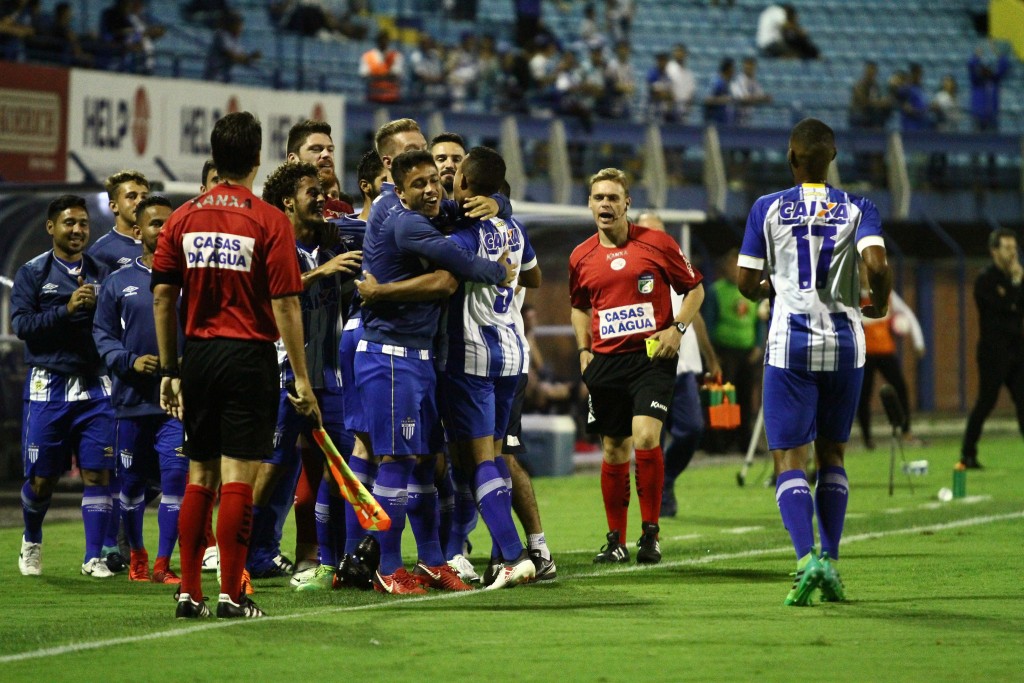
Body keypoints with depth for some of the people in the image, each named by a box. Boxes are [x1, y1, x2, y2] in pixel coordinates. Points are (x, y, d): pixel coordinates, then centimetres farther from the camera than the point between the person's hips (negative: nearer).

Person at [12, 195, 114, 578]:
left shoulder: (102, 274, 11)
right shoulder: (32, 274, 4)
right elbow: (21, 324, -8)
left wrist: (95, 306, -10)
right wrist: (67, 309, -17)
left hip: (94, 386, 2)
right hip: (48, 385, -2)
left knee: (97, 472, -6)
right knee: (41, 478, 3)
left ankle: (94, 557, 0)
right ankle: (32, 543, 29)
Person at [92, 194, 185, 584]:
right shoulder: (118, 283, 7)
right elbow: (103, 334, 7)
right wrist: (129, 361, -9)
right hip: (132, 399, 2)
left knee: (175, 476, -12)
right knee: (132, 482, 10)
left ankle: (162, 564, -6)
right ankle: (136, 555, 30)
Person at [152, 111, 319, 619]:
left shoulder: (182, 219, 5)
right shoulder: (270, 221, -7)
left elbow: (163, 298, 6)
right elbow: (285, 305, -10)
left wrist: (168, 371, 13)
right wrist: (301, 378, -6)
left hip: (198, 355, 4)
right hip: (250, 356, -4)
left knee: (199, 476, 11)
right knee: (238, 477, -3)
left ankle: (189, 592, 10)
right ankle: (230, 594, -4)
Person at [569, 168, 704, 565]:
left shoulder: (657, 243, -2)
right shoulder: (581, 257, 8)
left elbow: (695, 289, 6)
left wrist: (677, 328, -8)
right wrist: (584, 350, 12)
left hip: (652, 357, -4)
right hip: (606, 361, 4)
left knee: (646, 437, -18)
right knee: (614, 451, 6)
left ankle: (651, 533, -8)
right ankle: (615, 540, 15)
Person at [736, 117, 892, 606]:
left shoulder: (767, 209, 1)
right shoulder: (858, 210, 1)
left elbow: (746, 282, 0)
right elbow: (877, 265, -14)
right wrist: (879, 306, 6)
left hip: (790, 342, -2)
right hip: (844, 344, 2)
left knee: (789, 459, -1)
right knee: (832, 455, 17)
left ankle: (806, 558, -21)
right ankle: (830, 560, 11)